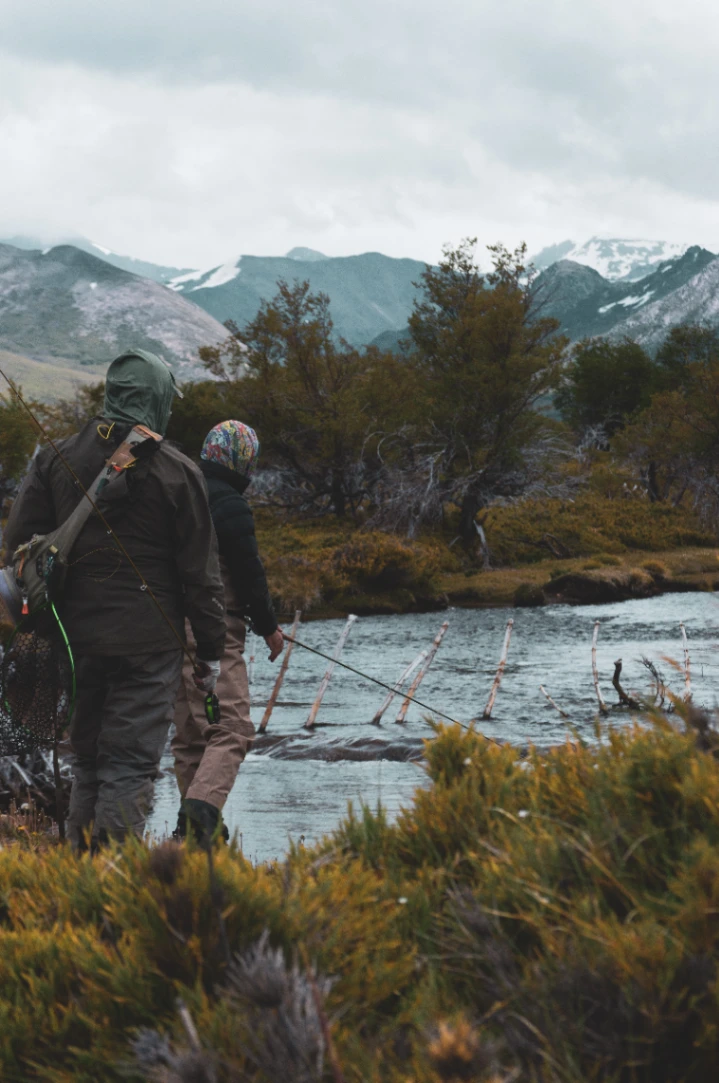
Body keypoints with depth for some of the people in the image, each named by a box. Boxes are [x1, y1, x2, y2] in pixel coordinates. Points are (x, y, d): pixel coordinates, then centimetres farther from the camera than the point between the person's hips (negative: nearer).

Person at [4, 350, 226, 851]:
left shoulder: (56, 460, 4)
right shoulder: (177, 472, -6)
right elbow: (201, 571, -4)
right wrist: (211, 650, 3)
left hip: (77, 636, 4)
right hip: (148, 641, -4)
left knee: (87, 759, 17)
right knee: (130, 763, -3)